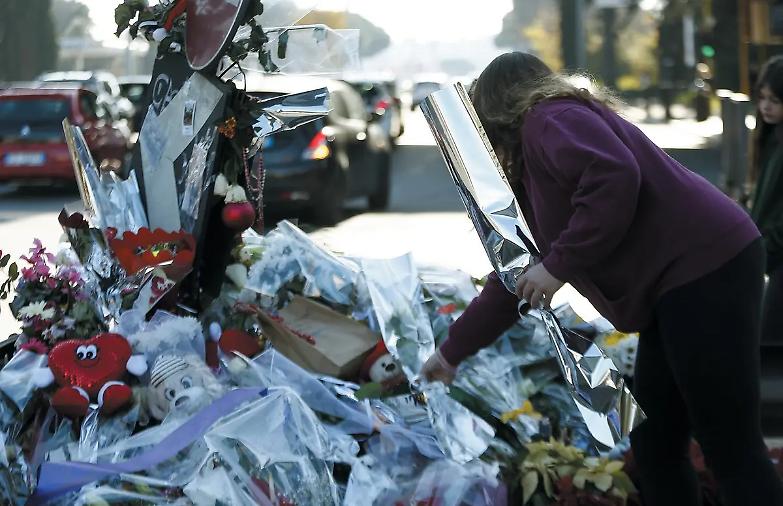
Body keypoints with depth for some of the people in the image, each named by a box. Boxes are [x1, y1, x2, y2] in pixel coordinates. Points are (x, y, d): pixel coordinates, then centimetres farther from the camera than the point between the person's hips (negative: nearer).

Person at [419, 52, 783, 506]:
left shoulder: (549, 120, -6)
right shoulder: (531, 178, 24)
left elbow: (615, 176, -25)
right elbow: (512, 282, 30)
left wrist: (559, 265, -18)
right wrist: (452, 352, 34)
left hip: (706, 269, -10)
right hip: (680, 284, 10)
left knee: (731, 448, -8)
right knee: (654, 445, 13)